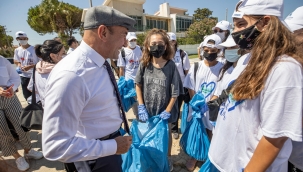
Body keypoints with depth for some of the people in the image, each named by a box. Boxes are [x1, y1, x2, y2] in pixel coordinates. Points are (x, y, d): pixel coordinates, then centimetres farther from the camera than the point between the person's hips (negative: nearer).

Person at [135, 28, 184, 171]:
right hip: (148, 110, 2)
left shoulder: (171, 66, -17)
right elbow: (138, 85, 0)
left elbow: (175, 92, -13)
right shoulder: (144, 65, -11)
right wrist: (141, 106, -5)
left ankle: (168, 158, 46)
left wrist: (167, 111, -13)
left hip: (165, 110, -2)